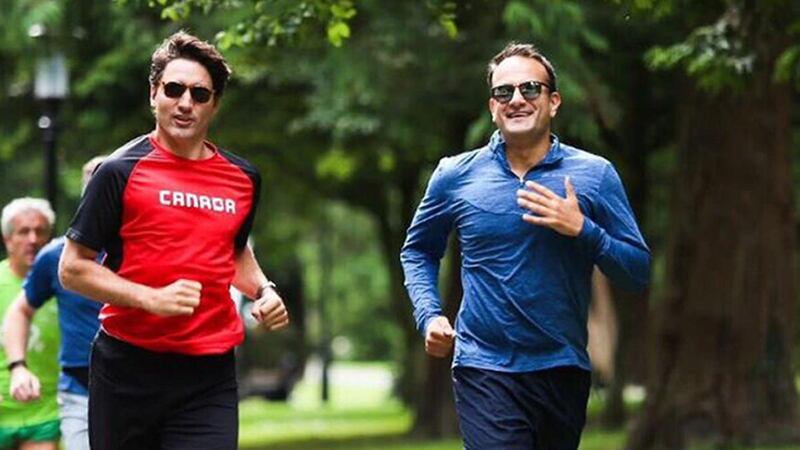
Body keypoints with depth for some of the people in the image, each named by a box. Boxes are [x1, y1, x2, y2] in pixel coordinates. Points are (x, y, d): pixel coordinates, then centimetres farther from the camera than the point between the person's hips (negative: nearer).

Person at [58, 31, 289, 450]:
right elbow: (72, 268, -4)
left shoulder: (244, 178, 10)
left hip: (210, 373, 3)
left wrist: (263, 290, 9)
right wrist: (152, 298, -16)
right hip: (127, 368, -3)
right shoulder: (120, 172, -4)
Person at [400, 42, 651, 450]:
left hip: (564, 371, 2)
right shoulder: (455, 176, 3)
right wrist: (429, 315, 2)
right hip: (485, 371, -2)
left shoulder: (595, 175, 1)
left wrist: (583, 230, -16)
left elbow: (639, 271, -1)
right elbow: (417, 250, 18)